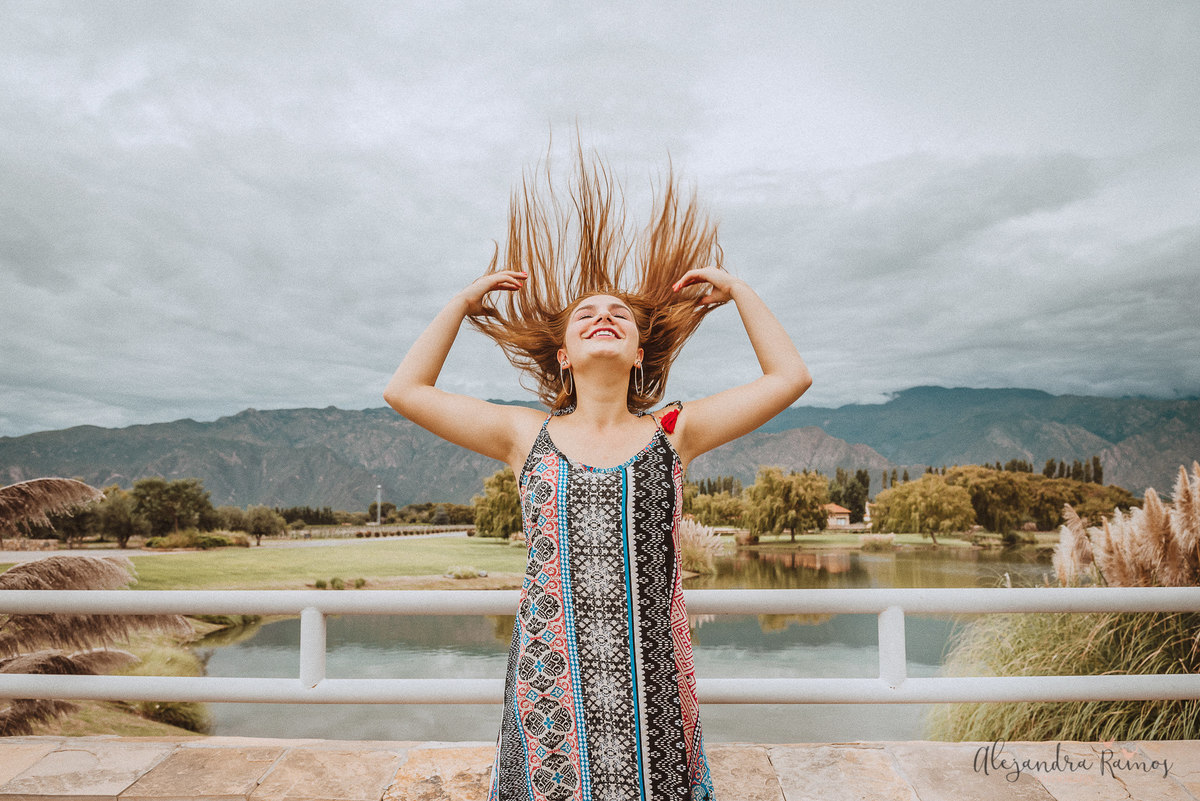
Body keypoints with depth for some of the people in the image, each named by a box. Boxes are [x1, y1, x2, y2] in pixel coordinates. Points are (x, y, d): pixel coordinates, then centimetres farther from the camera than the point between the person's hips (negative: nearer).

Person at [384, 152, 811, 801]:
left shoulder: (671, 433, 3)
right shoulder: (527, 436, 4)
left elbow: (789, 377, 6)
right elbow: (405, 390, 6)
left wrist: (736, 290, 11)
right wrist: (464, 302, 11)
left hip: (651, 687, 0)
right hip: (551, 683, 0)